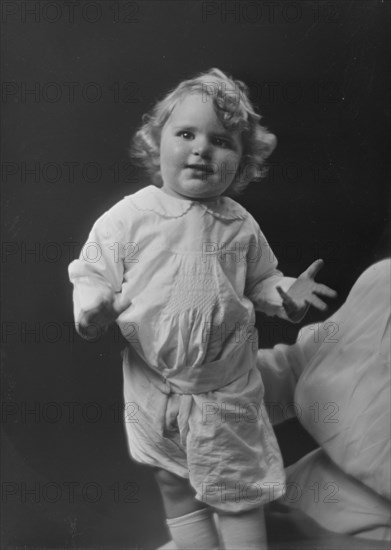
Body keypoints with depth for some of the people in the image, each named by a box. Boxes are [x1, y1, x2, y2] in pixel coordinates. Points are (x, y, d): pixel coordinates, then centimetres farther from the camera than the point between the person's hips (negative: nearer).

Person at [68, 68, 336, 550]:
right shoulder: (127, 218, -10)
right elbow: (91, 273, -5)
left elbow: (259, 281, 10)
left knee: (239, 496, 12)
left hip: (228, 389, 1)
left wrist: (286, 294, -10)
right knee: (177, 493, 15)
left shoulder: (240, 225, -2)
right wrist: (94, 308, -25)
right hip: (156, 388, 0)